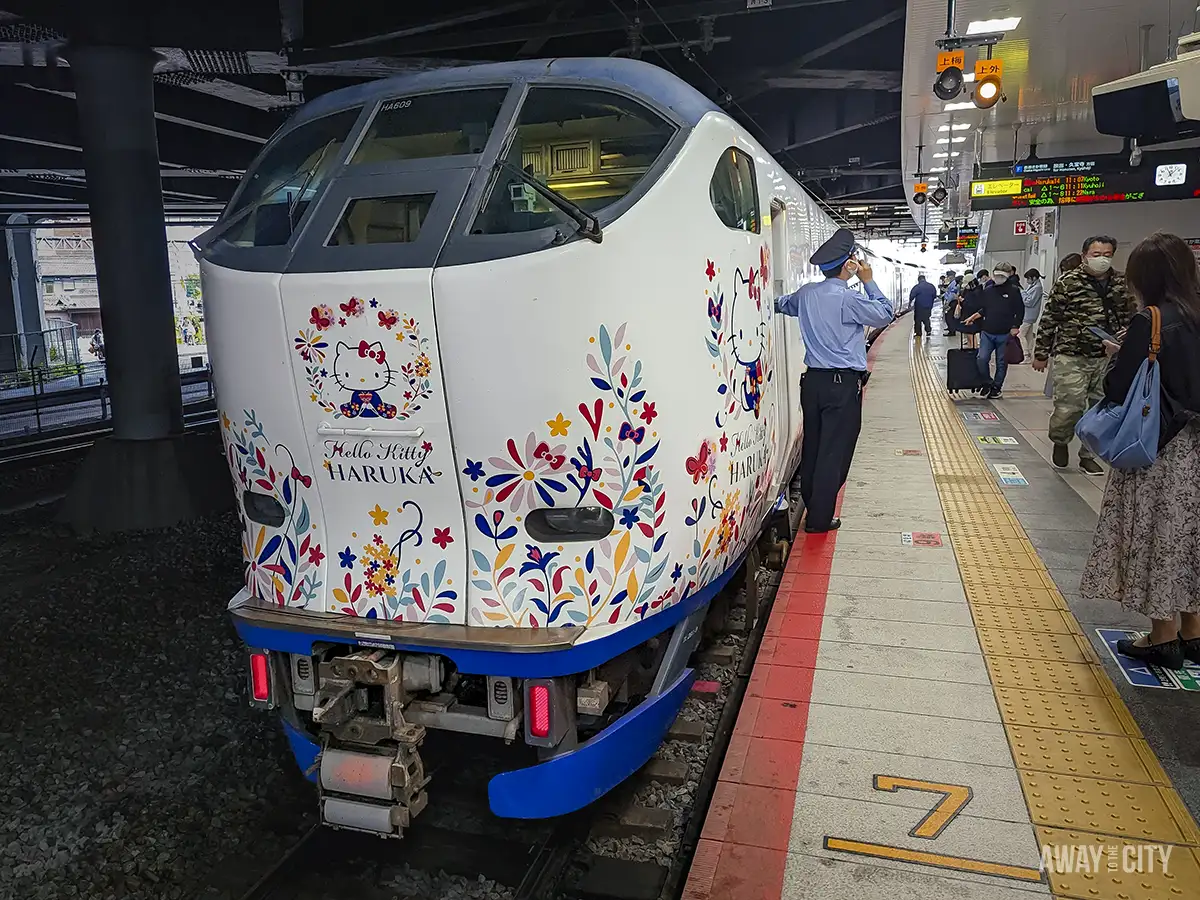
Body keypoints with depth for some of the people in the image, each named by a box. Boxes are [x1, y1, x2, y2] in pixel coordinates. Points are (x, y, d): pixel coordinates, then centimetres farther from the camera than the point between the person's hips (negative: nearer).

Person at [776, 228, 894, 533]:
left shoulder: (806, 293, 5)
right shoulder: (848, 298, -16)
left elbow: (782, 304, 26)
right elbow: (886, 314, -3)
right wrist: (869, 281, 4)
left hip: (812, 381, 7)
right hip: (843, 384, -7)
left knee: (812, 446, 14)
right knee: (834, 451, 0)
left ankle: (811, 506, 26)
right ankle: (819, 519, 5)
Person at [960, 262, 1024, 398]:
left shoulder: (1014, 291, -3)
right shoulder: (987, 291, 7)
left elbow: (1020, 311, -1)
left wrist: (1015, 327, -9)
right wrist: (972, 317, 3)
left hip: (1005, 334, -2)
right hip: (987, 332, 2)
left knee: (1001, 362, 7)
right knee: (982, 359, -10)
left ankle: (996, 388, 20)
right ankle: (987, 382, 12)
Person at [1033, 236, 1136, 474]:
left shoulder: (1122, 284, 7)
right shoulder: (1068, 282, -5)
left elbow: (1130, 319, 16)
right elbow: (1049, 318, -3)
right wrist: (1041, 353, -3)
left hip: (1108, 358, 4)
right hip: (1072, 356, -4)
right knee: (1069, 407, -8)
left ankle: (1088, 455, 23)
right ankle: (1060, 440, 23)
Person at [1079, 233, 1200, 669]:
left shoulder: (1150, 321, -15)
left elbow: (1119, 389, -16)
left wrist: (1119, 358, 3)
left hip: (1160, 451, -7)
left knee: (1157, 537, 3)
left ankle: (1163, 638, 13)